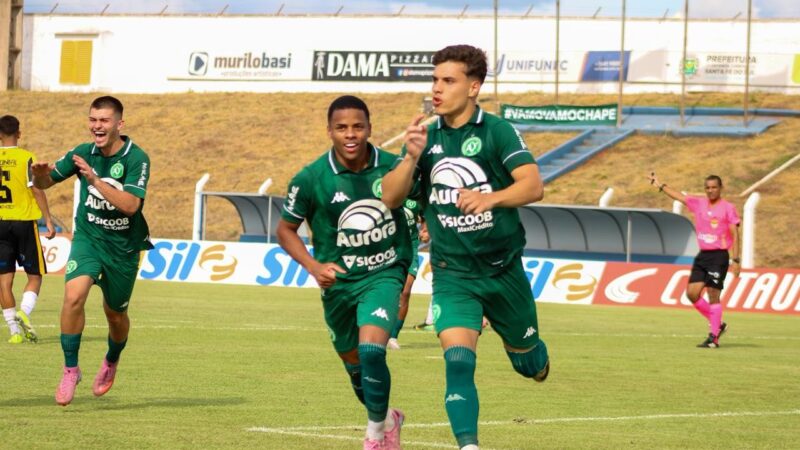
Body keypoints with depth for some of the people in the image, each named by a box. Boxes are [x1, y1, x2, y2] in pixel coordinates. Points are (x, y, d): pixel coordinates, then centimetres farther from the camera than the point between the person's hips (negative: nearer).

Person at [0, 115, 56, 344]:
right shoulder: (26, 158, -6)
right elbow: (37, 190, -11)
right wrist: (48, 220, -7)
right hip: (24, 222, -2)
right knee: (35, 275, 8)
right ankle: (24, 312, -17)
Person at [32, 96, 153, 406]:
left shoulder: (137, 159, -16)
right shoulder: (83, 153, -6)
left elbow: (130, 205, -28)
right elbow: (44, 183, 3)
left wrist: (94, 179, -35)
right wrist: (40, 174, -21)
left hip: (123, 247, -1)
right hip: (88, 238, 1)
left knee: (115, 314, 14)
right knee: (74, 296, -24)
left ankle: (112, 361, 47)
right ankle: (70, 369, -11)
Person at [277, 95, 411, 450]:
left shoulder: (392, 167, -11)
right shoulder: (310, 179, -14)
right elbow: (285, 230, -2)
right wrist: (314, 267, -15)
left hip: (384, 275, -2)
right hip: (338, 281, 2)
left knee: (372, 351, -23)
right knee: (354, 364, 15)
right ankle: (388, 418, 44)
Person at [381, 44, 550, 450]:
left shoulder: (497, 132, -10)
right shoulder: (426, 138, 3)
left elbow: (533, 186, -21)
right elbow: (390, 198, -1)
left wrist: (490, 198, -40)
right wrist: (411, 158, -19)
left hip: (503, 268, -1)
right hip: (452, 275, 1)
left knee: (527, 363, 17)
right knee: (458, 361, -19)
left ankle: (537, 360, 53)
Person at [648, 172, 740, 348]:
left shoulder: (728, 208, -5)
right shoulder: (698, 203, 10)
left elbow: (735, 236, -7)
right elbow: (679, 196, 22)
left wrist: (736, 260, -13)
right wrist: (660, 185, 26)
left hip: (719, 256, -6)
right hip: (702, 255, 6)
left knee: (713, 294, -7)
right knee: (692, 293, -1)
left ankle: (713, 337, -1)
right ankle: (717, 324, 17)